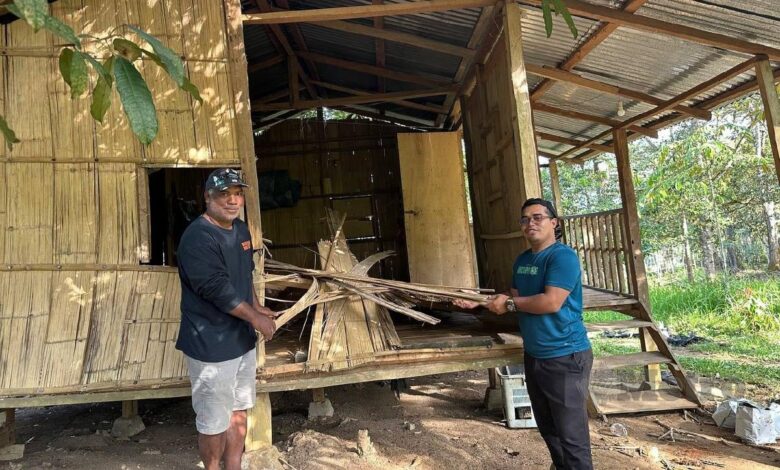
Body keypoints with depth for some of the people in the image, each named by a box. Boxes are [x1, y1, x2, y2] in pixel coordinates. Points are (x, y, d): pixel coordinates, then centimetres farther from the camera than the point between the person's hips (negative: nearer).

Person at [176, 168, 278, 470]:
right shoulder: (197, 237, -20)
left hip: (242, 338, 8)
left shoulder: (241, 230, 8)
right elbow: (218, 289, -24)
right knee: (215, 421, 8)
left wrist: (257, 307, 5)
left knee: (239, 412, 19)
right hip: (211, 345, -8)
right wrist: (255, 318, -16)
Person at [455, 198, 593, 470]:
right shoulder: (522, 260, 9)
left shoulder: (562, 256, -17)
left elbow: (551, 302, -27)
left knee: (571, 435, 3)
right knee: (548, 429, 22)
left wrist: (510, 304, -16)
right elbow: (516, 300, 16)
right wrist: (479, 302, 4)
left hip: (565, 357, -8)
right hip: (533, 356, 9)